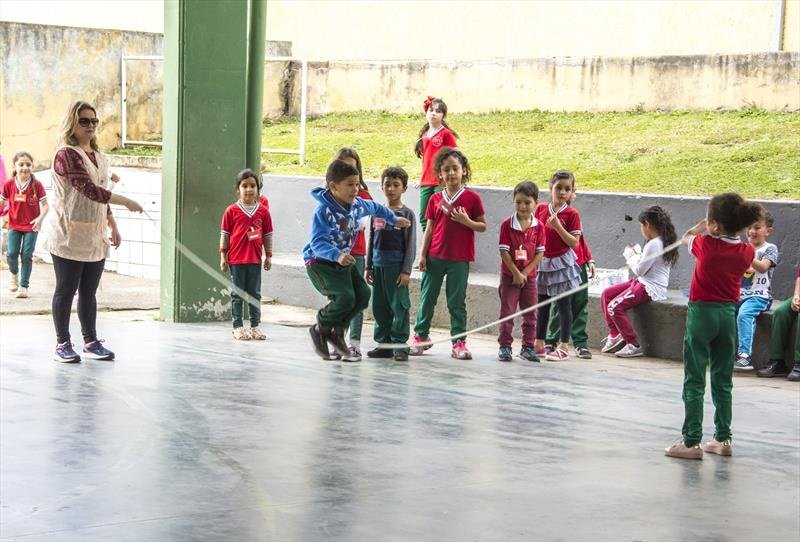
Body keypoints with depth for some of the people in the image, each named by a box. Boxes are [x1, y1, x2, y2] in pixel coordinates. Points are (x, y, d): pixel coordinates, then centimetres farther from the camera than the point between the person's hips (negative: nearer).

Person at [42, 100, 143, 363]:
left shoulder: (99, 157, 14)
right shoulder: (66, 154, -12)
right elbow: (88, 190, -22)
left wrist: (113, 226, 17)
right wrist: (126, 202, -22)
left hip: (94, 237, 7)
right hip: (68, 236, -7)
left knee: (89, 292, 11)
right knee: (66, 290, 1)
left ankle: (91, 341, 18)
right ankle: (62, 344, 8)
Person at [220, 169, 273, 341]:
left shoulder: (263, 211, 3)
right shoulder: (232, 210, -3)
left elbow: (267, 235, 8)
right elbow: (224, 234, 1)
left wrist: (268, 256, 7)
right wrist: (223, 256, -2)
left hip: (255, 259, 2)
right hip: (236, 259, -2)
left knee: (255, 294, 9)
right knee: (237, 294, 5)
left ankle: (255, 326, 17)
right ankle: (238, 326, 10)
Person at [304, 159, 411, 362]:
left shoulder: (358, 205, -4)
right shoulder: (323, 211, -26)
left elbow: (374, 208, 20)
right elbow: (317, 243, -33)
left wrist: (394, 219, 34)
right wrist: (337, 255, -49)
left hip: (344, 259, 8)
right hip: (319, 262, -8)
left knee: (363, 295, -4)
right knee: (345, 297, -24)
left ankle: (337, 332, 17)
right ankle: (320, 330, 3)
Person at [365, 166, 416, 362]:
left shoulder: (406, 214, -2)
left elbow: (410, 244, -5)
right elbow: (371, 241, 16)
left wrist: (406, 271, -10)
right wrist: (368, 267, 12)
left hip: (396, 266, -5)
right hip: (378, 265, 5)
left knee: (399, 306, -4)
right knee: (379, 307, 8)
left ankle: (399, 344, 1)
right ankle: (383, 343, 17)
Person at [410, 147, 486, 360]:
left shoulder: (472, 198, -2)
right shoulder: (435, 199, 6)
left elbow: (483, 226, 1)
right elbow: (429, 229, 8)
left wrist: (466, 221, -17)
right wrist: (422, 254, 3)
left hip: (459, 259, -2)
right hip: (435, 257, 3)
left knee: (457, 302, 3)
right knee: (427, 298, 8)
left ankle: (459, 342, 8)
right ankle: (420, 336, 18)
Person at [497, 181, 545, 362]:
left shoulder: (539, 226, -3)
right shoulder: (507, 224, -9)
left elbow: (540, 253, -4)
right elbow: (504, 251, -11)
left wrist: (525, 272, -12)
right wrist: (516, 273, -15)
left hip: (529, 276, 2)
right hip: (509, 275, -2)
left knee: (530, 314, 7)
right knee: (507, 312, 2)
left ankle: (528, 347, 16)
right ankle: (504, 346, 8)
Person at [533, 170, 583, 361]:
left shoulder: (572, 214, -8)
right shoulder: (541, 209, 4)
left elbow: (574, 243, -11)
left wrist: (558, 226, -21)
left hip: (562, 263, -5)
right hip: (543, 262, 5)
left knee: (564, 305, 0)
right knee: (542, 305, 13)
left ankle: (563, 347, 5)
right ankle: (539, 344, 22)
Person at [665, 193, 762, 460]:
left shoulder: (707, 245, -15)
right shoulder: (747, 252, -4)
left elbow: (687, 236, 6)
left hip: (702, 311, -4)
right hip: (728, 314, 4)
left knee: (694, 381, 0)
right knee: (723, 381, 15)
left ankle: (692, 441, -2)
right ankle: (723, 438, 17)